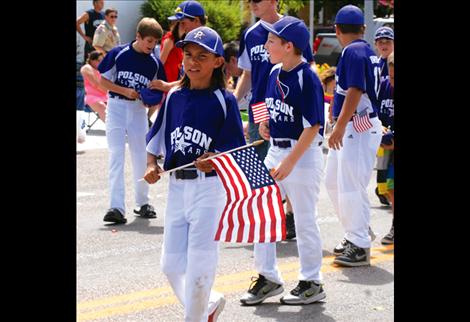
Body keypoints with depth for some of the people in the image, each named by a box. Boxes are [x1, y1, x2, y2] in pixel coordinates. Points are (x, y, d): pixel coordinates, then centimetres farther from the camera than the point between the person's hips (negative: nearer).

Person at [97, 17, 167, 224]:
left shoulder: (155, 63, 2)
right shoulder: (118, 54, -7)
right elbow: (103, 80, -3)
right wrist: (125, 91, -14)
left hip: (139, 110, 3)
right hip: (116, 107, -3)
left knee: (141, 158, 8)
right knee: (116, 156, -9)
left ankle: (142, 203, 25)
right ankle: (116, 207, -16)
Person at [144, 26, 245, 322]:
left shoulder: (224, 100, -7)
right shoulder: (175, 96, 8)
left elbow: (234, 150, -8)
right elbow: (156, 138, 15)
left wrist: (213, 161, -26)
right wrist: (151, 166, -2)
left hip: (210, 187, -5)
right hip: (177, 186, 6)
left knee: (199, 262, -2)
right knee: (171, 264, 9)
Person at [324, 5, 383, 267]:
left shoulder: (353, 51, -14)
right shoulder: (368, 51, 15)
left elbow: (355, 91, -23)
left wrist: (339, 127, -26)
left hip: (357, 127, -10)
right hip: (351, 128, 10)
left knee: (350, 186, -9)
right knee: (334, 182, 17)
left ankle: (360, 247, -6)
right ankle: (357, 234, 26)